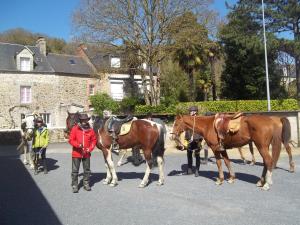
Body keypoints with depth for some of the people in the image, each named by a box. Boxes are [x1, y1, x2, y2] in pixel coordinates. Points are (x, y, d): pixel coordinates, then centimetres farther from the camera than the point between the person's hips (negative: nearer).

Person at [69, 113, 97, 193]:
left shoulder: (90, 130, 1)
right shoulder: (75, 128, -6)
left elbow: (94, 140, 8)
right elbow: (71, 140, -7)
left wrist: (90, 148, -6)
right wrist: (78, 145, -23)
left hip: (86, 154, 2)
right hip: (76, 153, -2)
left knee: (87, 170, 12)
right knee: (75, 170, 3)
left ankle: (86, 184, 26)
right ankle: (74, 185, 14)